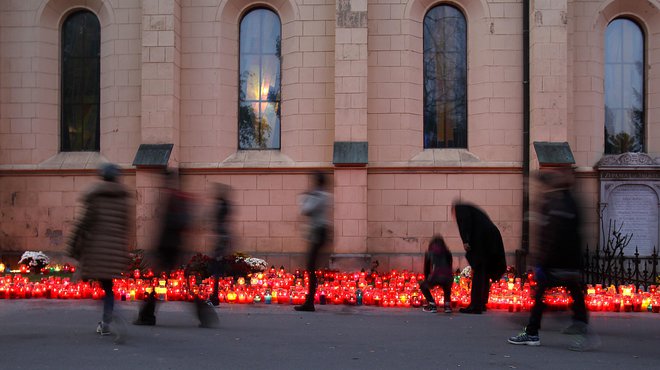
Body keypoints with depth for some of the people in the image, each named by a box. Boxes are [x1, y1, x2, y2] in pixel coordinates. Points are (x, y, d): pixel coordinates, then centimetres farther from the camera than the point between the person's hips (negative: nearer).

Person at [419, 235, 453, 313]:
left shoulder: (429, 253, 20)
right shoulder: (447, 253, 26)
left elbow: (426, 269, 26)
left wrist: (427, 280, 44)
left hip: (435, 277, -3)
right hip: (448, 277, 3)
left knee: (422, 284, 29)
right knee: (447, 286, 40)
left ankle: (432, 305, 14)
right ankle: (447, 304, 20)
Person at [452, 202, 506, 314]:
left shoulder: (459, 208, 10)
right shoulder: (472, 209, 34)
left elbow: (465, 222, -10)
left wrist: (465, 241, -18)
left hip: (481, 240, -8)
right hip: (493, 238, 9)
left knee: (478, 274, -8)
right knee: (485, 274, 15)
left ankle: (475, 306, -8)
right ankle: (482, 304, 20)